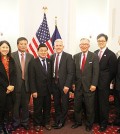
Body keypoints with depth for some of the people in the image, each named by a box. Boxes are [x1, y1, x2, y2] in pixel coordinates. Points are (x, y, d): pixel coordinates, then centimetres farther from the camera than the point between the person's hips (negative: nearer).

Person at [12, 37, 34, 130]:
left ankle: (25, 122, 30)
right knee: (16, 104, 9)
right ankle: (16, 122, 28)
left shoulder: (31, 57, 3)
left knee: (25, 104, 13)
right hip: (16, 84, -2)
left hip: (27, 84, 2)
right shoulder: (12, 56, -3)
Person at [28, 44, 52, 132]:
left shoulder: (50, 62, 5)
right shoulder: (33, 62, -6)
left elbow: (51, 76, 5)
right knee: (38, 108, 10)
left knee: (47, 107, 14)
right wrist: (33, 91, -13)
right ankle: (37, 124, 27)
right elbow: (31, 78, -9)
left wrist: (52, 88, 2)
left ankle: (46, 122, 31)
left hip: (48, 90, 3)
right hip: (38, 90, -3)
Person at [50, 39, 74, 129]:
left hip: (64, 84, -4)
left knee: (64, 104, 10)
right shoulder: (52, 57, 7)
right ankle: (57, 120, 29)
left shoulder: (68, 56, -8)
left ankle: (61, 121, 26)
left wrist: (67, 85, -17)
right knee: (56, 104, 13)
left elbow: (70, 72, -12)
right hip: (54, 83, 4)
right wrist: (51, 83, 0)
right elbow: (51, 71, 7)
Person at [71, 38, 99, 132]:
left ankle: (89, 124, 25)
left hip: (89, 86, -3)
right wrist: (73, 83, 3)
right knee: (77, 106, 12)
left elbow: (96, 72, -8)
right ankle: (78, 122, 30)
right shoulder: (76, 56, 8)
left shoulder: (94, 56, -4)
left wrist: (94, 84, -14)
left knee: (89, 107, 8)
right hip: (78, 85, 4)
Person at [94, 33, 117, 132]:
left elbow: (113, 71, -7)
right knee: (97, 103, 14)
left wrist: (107, 82, -4)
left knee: (104, 104, 7)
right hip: (95, 83, 5)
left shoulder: (111, 54, -8)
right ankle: (98, 120, 32)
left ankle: (103, 124, 22)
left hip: (104, 84, -5)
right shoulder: (95, 53, 10)